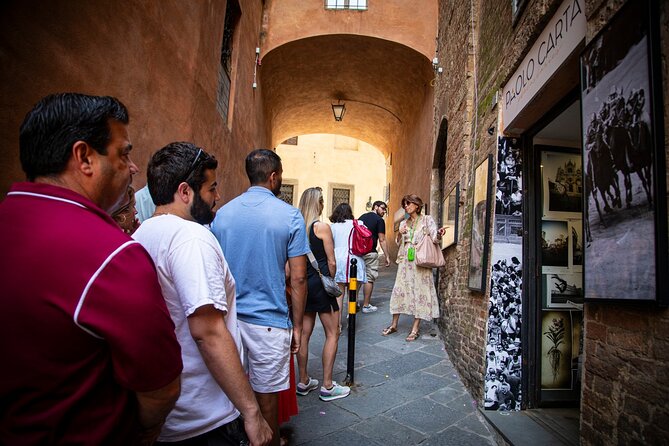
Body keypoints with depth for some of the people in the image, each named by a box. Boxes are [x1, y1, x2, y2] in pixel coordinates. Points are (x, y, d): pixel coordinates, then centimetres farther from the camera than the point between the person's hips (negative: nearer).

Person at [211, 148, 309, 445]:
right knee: (265, 397, 11)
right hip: (268, 321, -4)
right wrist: (297, 325, 0)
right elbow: (298, 279, -10)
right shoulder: (290, 216, -9)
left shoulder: (222, 214, 3)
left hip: (228, 318, 4)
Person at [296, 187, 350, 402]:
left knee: (304, 333, 14)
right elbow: (331, 262, -10)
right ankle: (327, 386, 9)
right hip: (320, 283, -6)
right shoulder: (322, 227, -12)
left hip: (302, 283, 6)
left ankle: (303, 381, 25)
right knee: (332, 333, 5)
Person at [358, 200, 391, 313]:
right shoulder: (379, 220, -4)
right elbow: (382, 240, -8)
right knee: (370, 278, 3)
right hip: (370, 253, -6)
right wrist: (387, 256, -3)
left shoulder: (361, 217, 14)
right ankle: (366, 305, 8)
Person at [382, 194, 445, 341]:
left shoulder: (427, 220, 2)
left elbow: (434, 237, -9)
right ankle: (394, 325, 14)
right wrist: (400, 234, -5)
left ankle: (415, 328, 3)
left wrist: (439, 233, -31)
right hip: (405, 260, 5)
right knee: (399, 290, 4)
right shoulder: (403, 223, 16)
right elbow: (399, 244, 16)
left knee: (419, 290, -3)